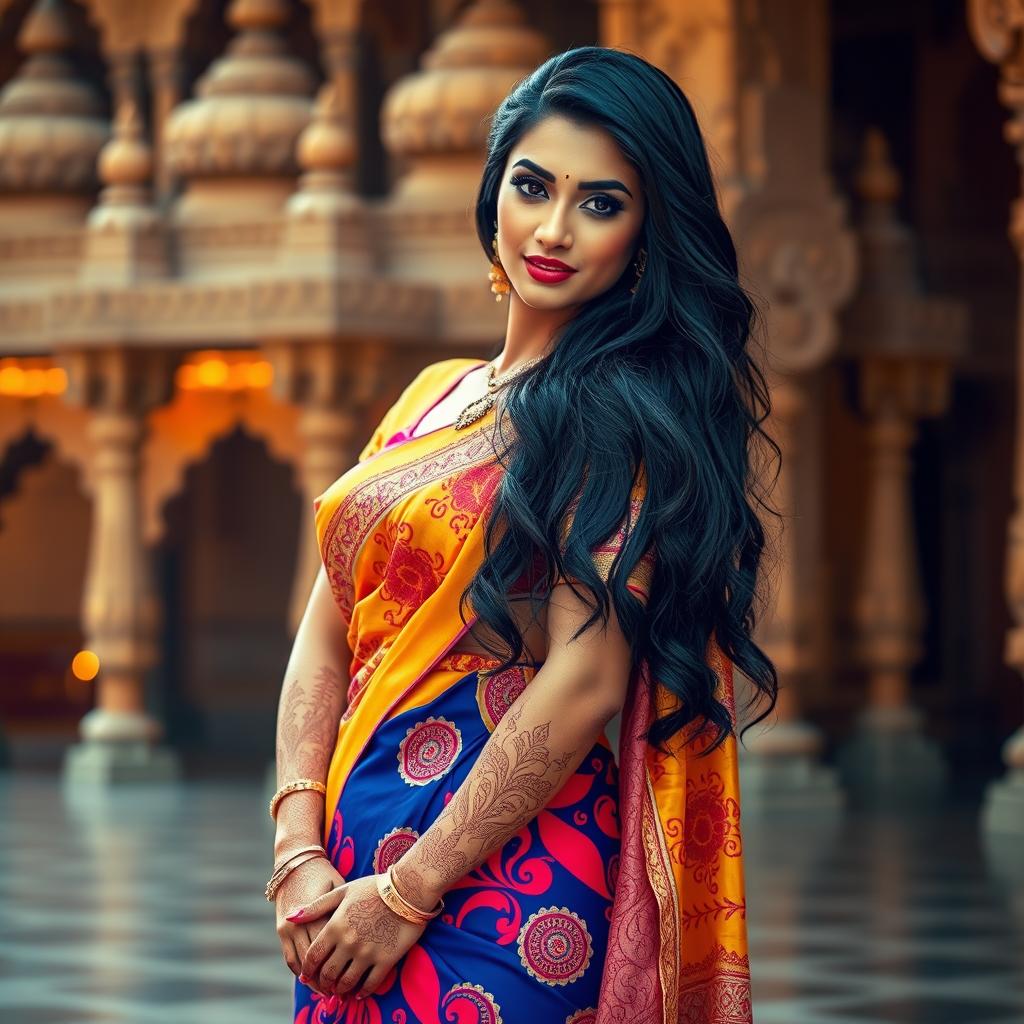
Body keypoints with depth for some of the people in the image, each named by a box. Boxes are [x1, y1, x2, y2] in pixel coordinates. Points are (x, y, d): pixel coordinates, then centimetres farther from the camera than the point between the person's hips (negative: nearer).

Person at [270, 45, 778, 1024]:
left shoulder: (624, 413, -10)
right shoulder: (434, 395, 12)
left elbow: (585, 685, -17)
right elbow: (327, 637, 8)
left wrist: (407, 892, -16)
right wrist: (299, 852, -6)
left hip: (501, 892, -7)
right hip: (349, 878, 7)